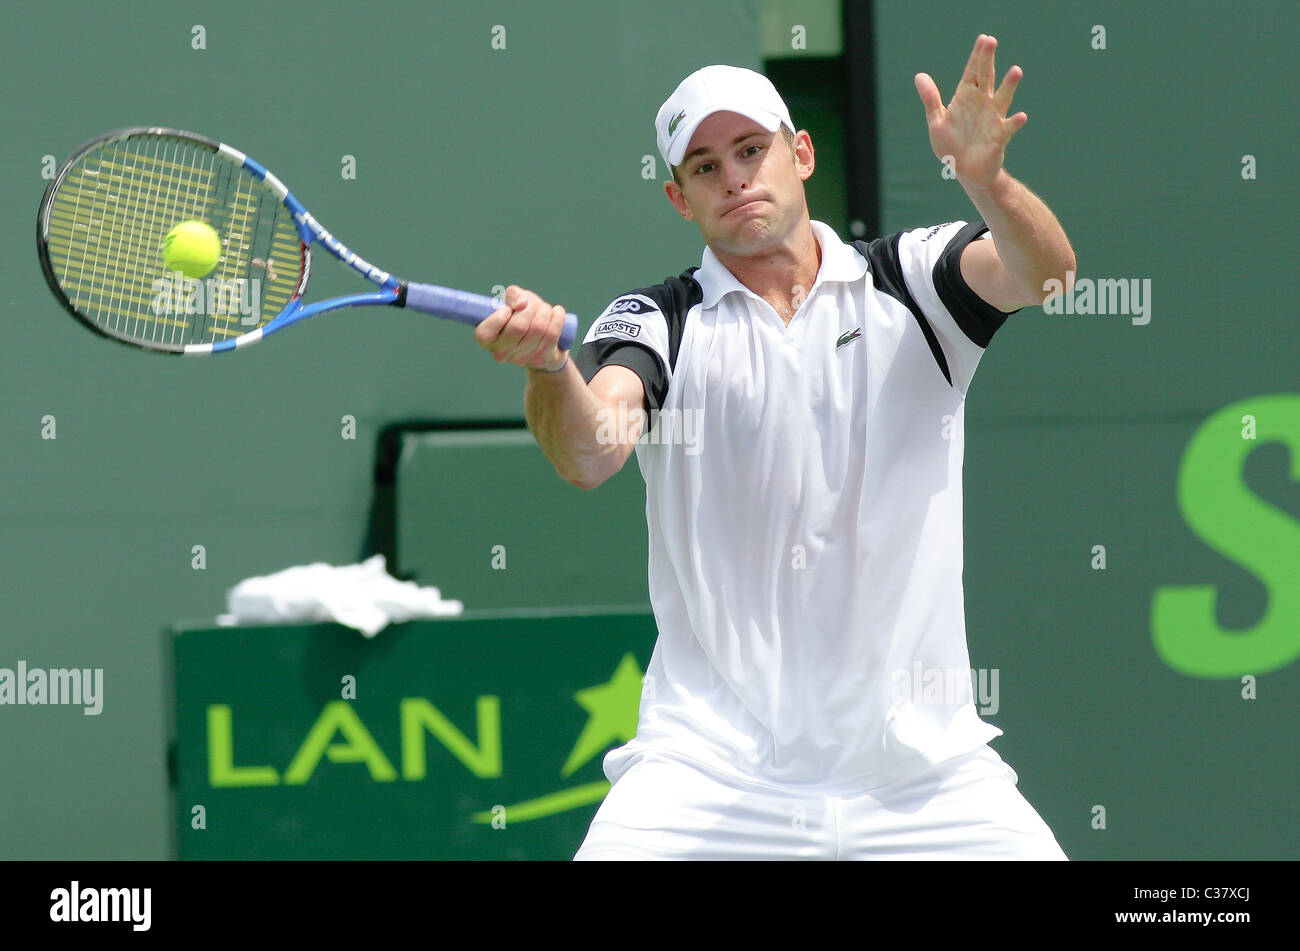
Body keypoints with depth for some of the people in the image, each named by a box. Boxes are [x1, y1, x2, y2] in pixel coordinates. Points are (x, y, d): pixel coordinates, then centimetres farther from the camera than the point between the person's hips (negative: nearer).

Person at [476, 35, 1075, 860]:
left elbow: (1042, 272, -12)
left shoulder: (911, 280, 6)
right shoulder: (657, 323, 4)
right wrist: (550, 366, -35)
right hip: (710, 758, -1)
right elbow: (591, 453, -14)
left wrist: (984, 177, -33)